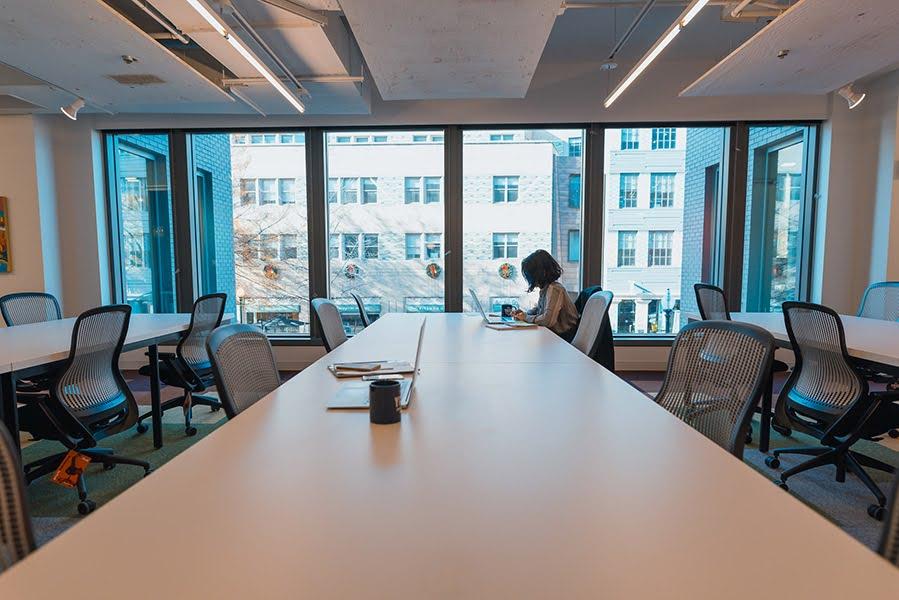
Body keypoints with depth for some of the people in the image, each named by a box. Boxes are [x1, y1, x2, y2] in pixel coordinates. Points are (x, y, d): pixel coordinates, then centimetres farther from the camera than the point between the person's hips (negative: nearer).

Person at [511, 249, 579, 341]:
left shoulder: (554, 289, -21)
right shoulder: (546, 288, 6)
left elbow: (548, 320, -30)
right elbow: (538, 309, 23)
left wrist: (526, 317, -15)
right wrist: (525, 313, 4)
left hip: (563, 336, -8)